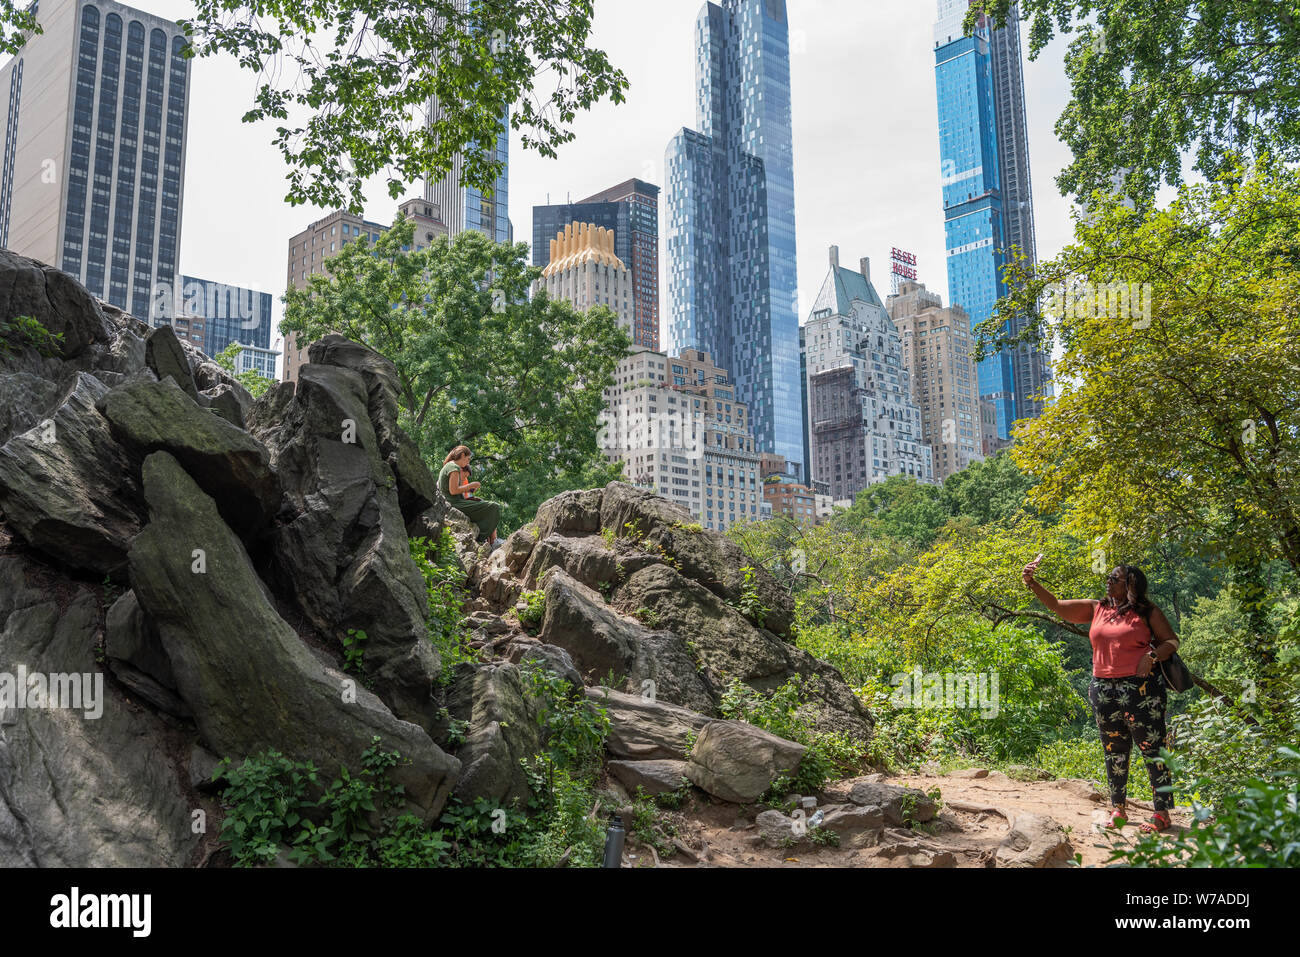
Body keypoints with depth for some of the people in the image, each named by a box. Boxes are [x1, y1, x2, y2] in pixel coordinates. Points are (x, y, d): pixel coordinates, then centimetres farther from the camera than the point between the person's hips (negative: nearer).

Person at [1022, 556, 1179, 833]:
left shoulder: (1147, 613, 1)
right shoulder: (1096, 609, 11)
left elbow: (1172, 641, 5)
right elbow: (1057, 606, 10)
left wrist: (1152, 656, -13)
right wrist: (1032, 584, 0)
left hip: (1141, 687, -5)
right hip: (1103, 688, 5)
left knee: (1152, 749, -4)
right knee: (1114, 751, 10)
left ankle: (1162, 813, 2)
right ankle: (1118, 808, 19)